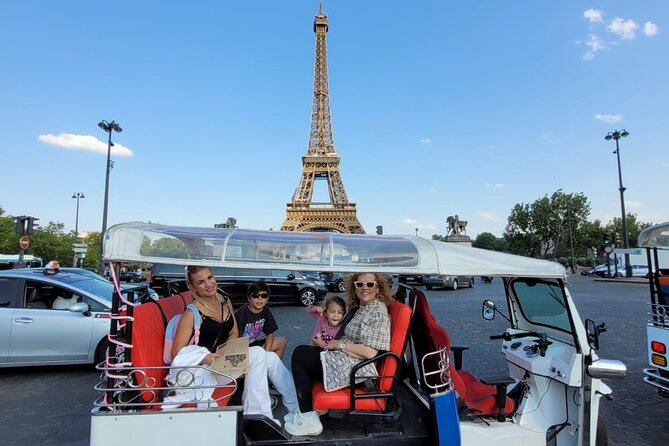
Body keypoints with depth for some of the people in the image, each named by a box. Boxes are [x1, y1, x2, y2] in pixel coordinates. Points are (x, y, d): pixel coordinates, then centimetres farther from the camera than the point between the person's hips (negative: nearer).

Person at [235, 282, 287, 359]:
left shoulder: (266, 312, -4)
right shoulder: (242, 314, -21)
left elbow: (270, 334, 2)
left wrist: (266, 352, -12)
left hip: (255, 343, 7)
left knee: (282, 342, -4)